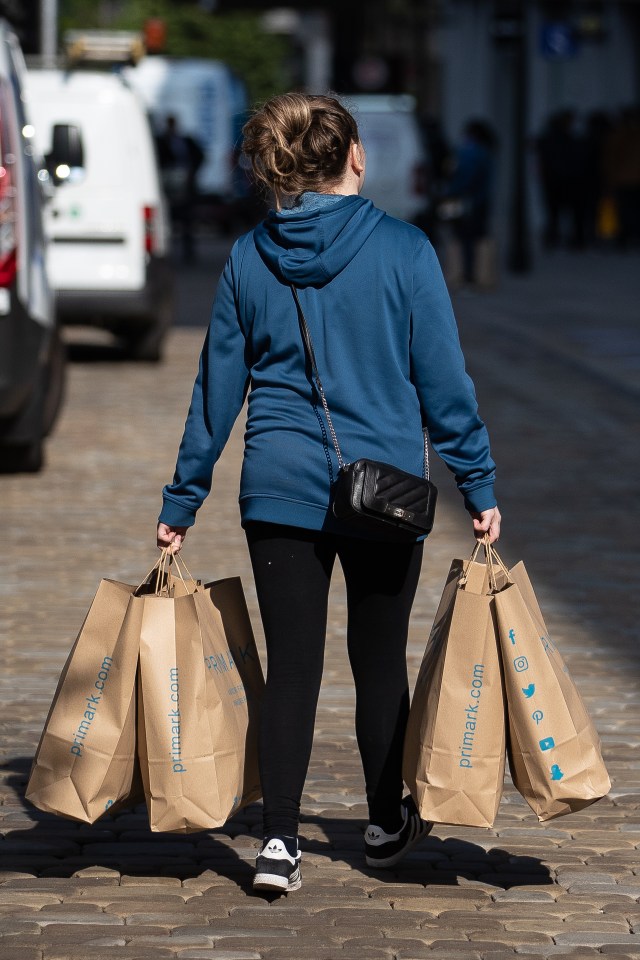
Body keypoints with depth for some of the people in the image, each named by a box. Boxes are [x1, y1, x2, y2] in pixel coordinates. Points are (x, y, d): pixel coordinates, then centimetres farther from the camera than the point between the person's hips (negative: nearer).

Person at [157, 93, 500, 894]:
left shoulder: (247, 258, 1)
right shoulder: (402, 251, -7)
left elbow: (216, 388, 6)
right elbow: (443, 381, -5)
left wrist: (181, 503, 12)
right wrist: (478, 487, 2)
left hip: (280, 491, 2)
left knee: (290, 667, 5)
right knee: (379, 661, 14)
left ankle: (278, 840, -5)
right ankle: (386, 824, 29)